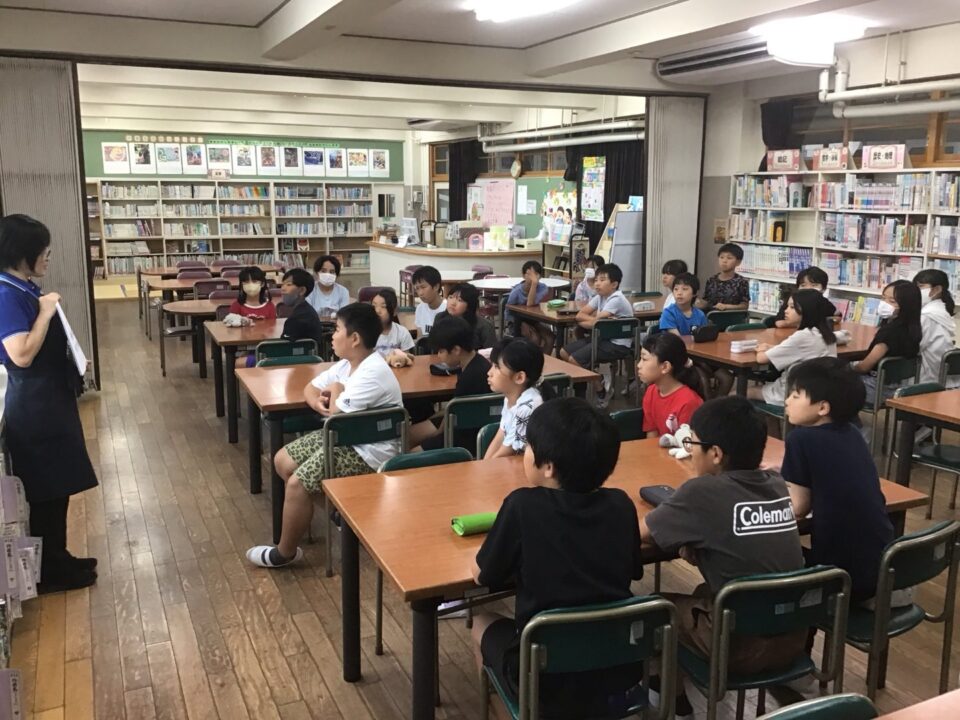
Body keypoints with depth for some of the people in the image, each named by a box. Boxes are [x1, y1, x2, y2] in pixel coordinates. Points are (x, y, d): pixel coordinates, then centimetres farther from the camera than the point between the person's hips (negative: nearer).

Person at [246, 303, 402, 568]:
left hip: (368, 452, -10)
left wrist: (336, 391, -7)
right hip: (345, 436, 10)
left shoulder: (373, 374, -26)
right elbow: (311, 388, 14)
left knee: (297, 484, -17)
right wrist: (317, 402, -9)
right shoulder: (347, 364, 5)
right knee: (283, 460, 8)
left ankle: (285, 553, 3)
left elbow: (337, 415, -27)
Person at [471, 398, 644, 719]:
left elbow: (482, 575, -6)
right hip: (619, 669, 4)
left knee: (483, 623, 24)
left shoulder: (523, 506, -19)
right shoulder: (621, 504, -7)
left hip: (546, 679, -4)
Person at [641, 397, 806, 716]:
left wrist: (684, 533, 13)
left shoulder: (702, 491, -17)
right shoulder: (777, 484, -1)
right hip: (794, 637, 6)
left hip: (742, 645, -6)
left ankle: (674, 697, 33)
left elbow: (641, 532, -4)